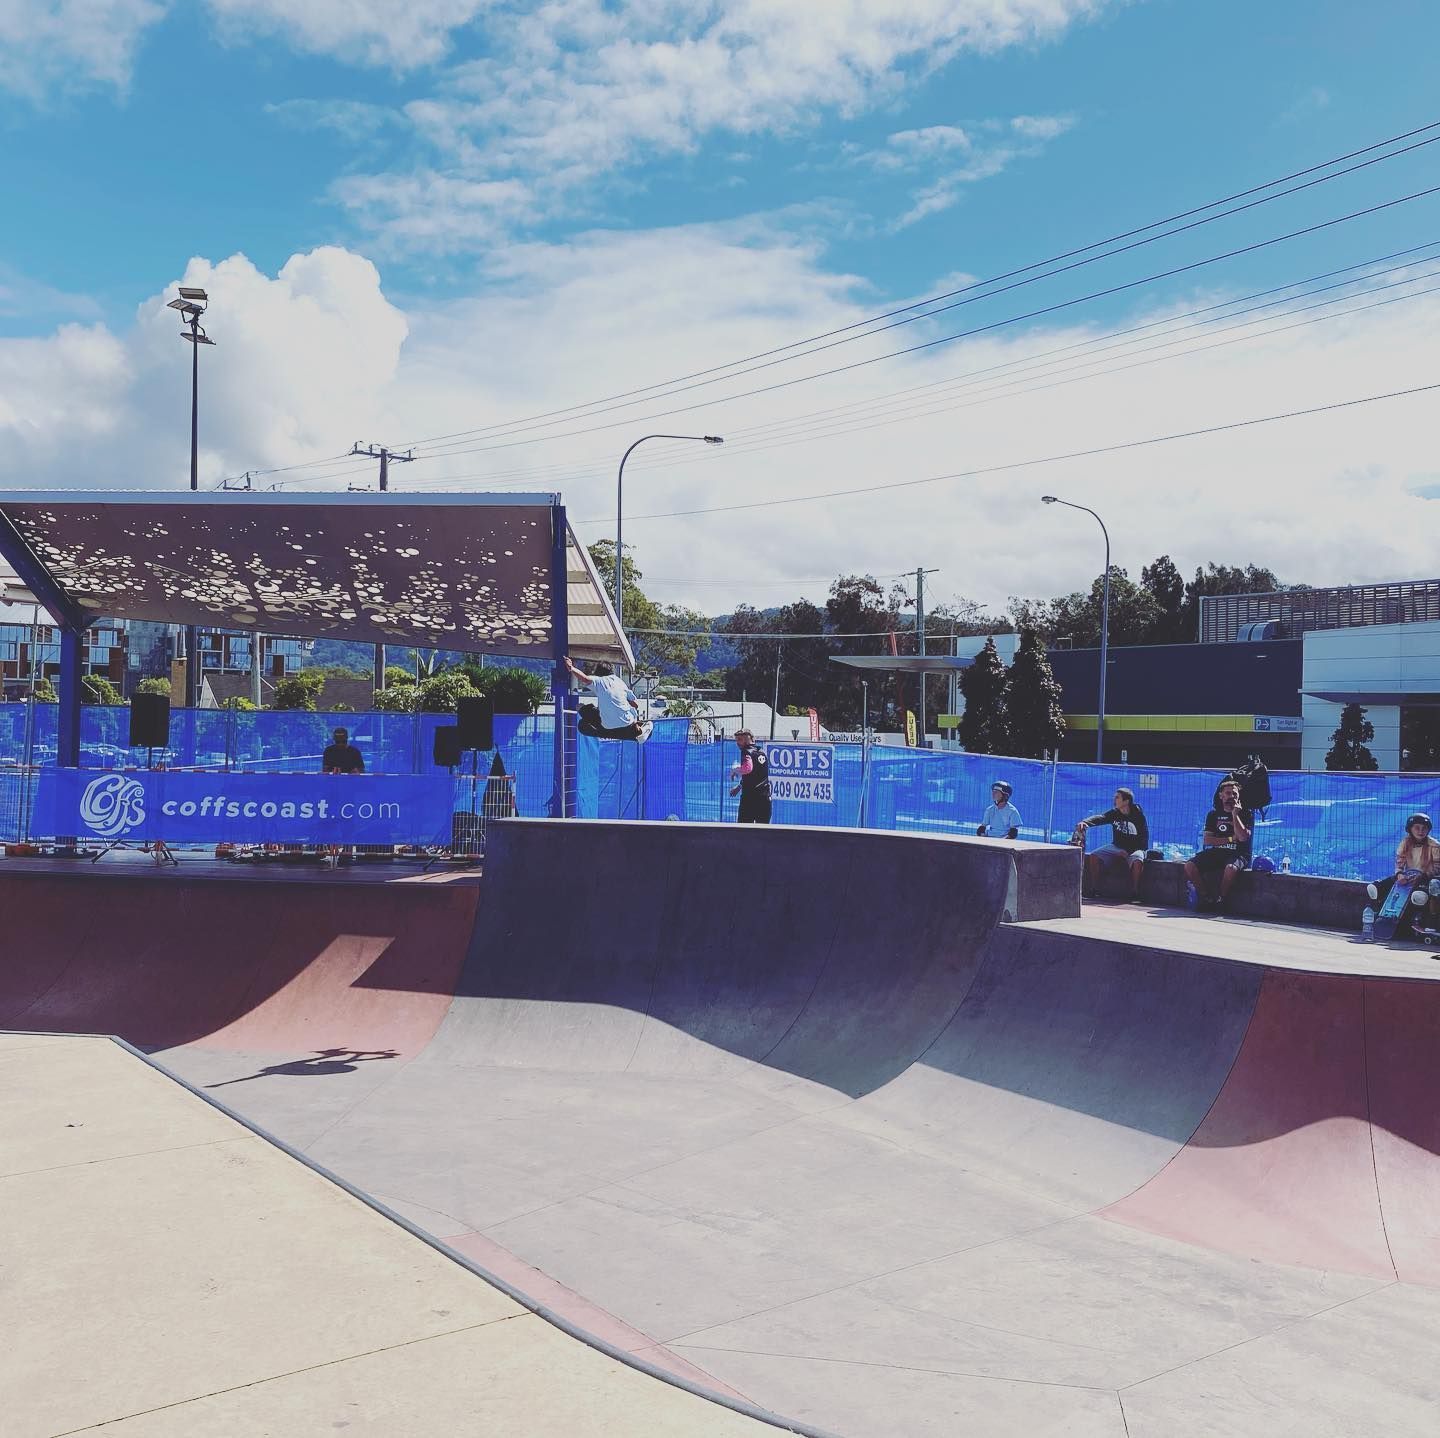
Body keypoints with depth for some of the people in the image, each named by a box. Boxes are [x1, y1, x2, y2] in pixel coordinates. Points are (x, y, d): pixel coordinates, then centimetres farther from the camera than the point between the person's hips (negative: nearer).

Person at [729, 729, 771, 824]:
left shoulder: (746, 752, -7)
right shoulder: (761, 752, 16)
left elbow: (748, 768, -27)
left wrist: (734, 770, -10)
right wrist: (739, 786, 28)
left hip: (749, 796, -7)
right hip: (765, 797, 7)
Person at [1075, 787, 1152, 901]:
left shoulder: (1138, 815, -10)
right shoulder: (1114, 813, 1)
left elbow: (1144, 837, -11)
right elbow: (1100, 818, -17)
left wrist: (1128, 852, -21)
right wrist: (1084, 822, -37)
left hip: (1134, 849, -4)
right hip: (1116, 846, 4)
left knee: (1137, 861, -38)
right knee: (1094, 857, -16)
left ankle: (1134, 894, -24)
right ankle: (1093, 890, -9)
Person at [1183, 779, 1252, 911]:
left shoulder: (1245, 814, 4)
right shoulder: (1213, 815, 13)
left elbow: (1243, 837, -14)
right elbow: (1207, 840, 4)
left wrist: (1234, 814, -8)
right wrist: (1230, 839, -6)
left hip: (1238, 854, -4)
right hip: (1216, 852, 4)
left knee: (1231, 868, -39)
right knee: (1189, 865, -20)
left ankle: (1220, 899, -17)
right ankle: (1206, 897, -8)